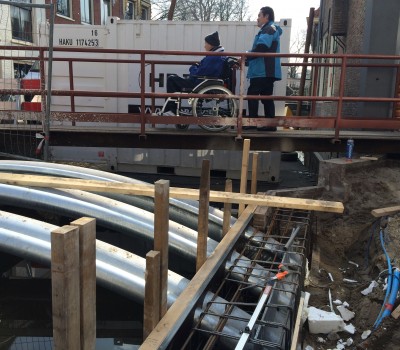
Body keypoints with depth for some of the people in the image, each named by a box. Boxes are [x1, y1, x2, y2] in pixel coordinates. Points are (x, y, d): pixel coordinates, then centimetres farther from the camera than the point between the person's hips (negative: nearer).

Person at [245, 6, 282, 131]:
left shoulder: (269, 29, -8)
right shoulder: (267, 30, 25)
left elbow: (261, 48, -23)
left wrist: (245, 58, -15)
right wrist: (246, 61, 14)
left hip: (263, 71, -10)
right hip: (266, 71, 10)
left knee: (252, 94, -10)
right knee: (266, 97, 9)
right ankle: (270, 124, 10)